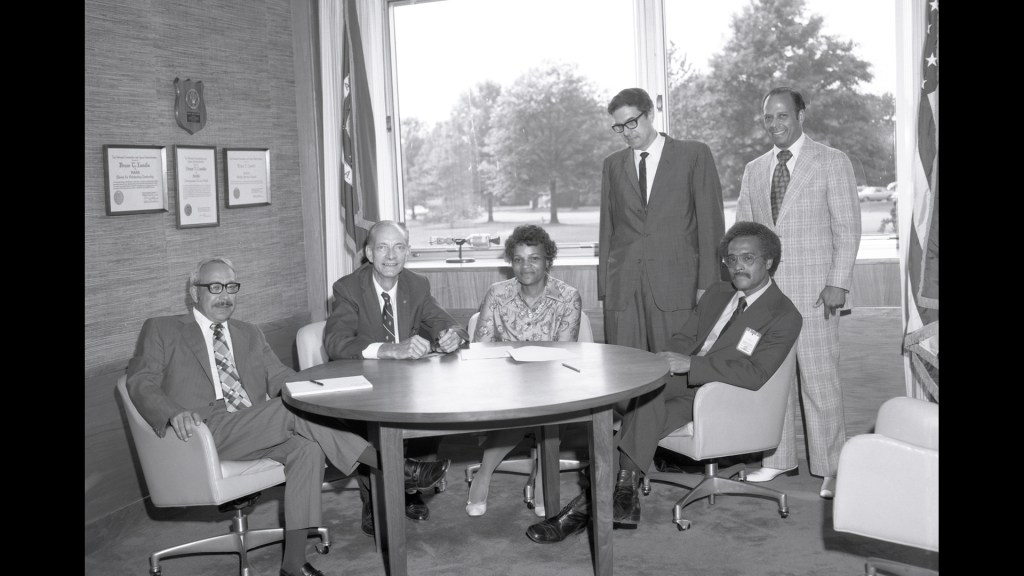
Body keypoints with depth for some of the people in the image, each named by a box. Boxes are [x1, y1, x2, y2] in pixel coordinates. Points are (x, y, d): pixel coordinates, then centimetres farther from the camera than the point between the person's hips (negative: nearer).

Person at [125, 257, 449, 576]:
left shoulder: (249, 335, 25)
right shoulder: (162, 331, 12)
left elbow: (280, 378, 14)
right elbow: (141, 382, 0)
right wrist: (174, 413, -23)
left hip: (255, 433, 5)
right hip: (206, 433, -5)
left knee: (306, 447, -28)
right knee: (294, 409, -28)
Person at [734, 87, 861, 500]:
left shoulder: (832, 162, 1)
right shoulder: (754, 170, 15)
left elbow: (847, 227, -3)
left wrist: (838, 282, -11)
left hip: (813, 291, -4)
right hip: (763, 290, 5)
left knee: (820, 380, -3)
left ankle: (831, 468, 8)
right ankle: (778, 458, 20)